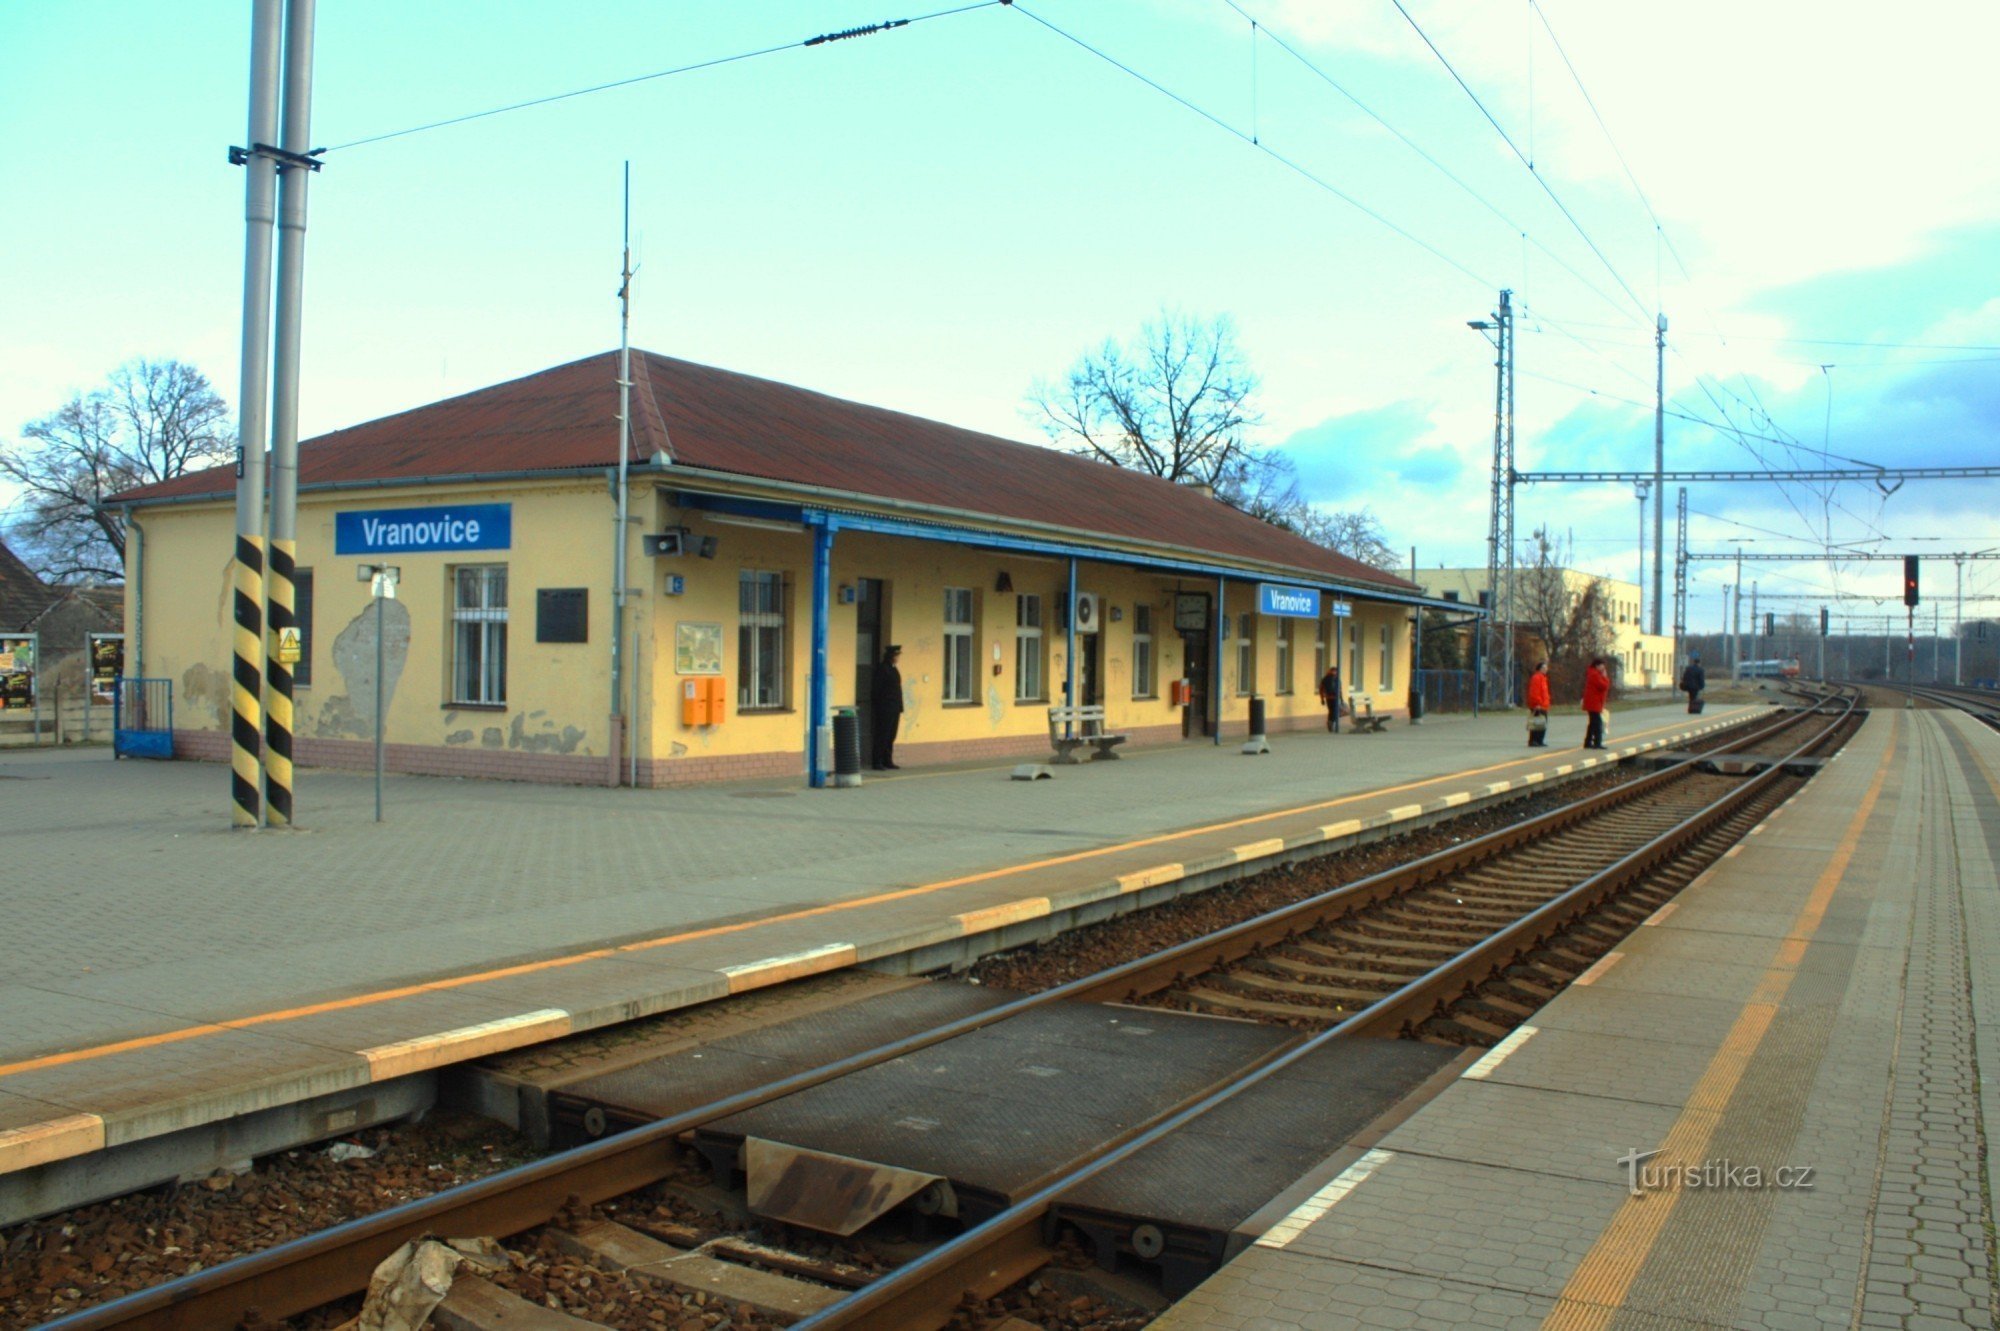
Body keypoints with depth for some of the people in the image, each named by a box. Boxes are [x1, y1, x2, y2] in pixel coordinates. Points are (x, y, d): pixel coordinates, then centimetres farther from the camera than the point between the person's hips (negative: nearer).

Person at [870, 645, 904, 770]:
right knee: (882, 736, -5)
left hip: (894, 709, 8)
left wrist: (900, 708, 14)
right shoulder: (882, 669, -9)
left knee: (891, 736, 10)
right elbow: (877, 689, -12)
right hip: (884, 709, -8)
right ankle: (877, 762, -1)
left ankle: (888, 761, 16)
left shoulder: (894, 670, 15)